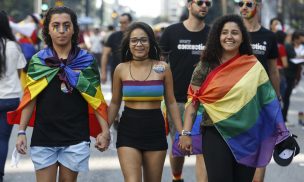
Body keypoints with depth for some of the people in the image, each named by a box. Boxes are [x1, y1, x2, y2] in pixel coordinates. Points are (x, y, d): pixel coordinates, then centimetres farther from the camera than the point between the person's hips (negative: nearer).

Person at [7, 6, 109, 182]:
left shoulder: (87, 61, 2)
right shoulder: (38, 61, 2)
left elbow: (96, 99, 3)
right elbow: (29, 100, 4)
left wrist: (105, 130, -4)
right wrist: (22, 132, -2)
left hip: (75, 139, 0)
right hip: (44, 137, 0)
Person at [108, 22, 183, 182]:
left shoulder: (162, 68, 0)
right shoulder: (121, 69, 1)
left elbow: (171, 103, 6)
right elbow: (115, 103, 10)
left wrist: (181, 132, 1)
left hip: (155, 129, 1)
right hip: (128, 130, 0)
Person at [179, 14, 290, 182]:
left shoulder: (254, 67, 2)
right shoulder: (206, 67, 0)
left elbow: (268, 100, 5)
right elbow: (192, 101, -1)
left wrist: (281, 133, 2)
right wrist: (186, 133, -10)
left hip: (248, 136, 2)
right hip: (216, 135, -1)